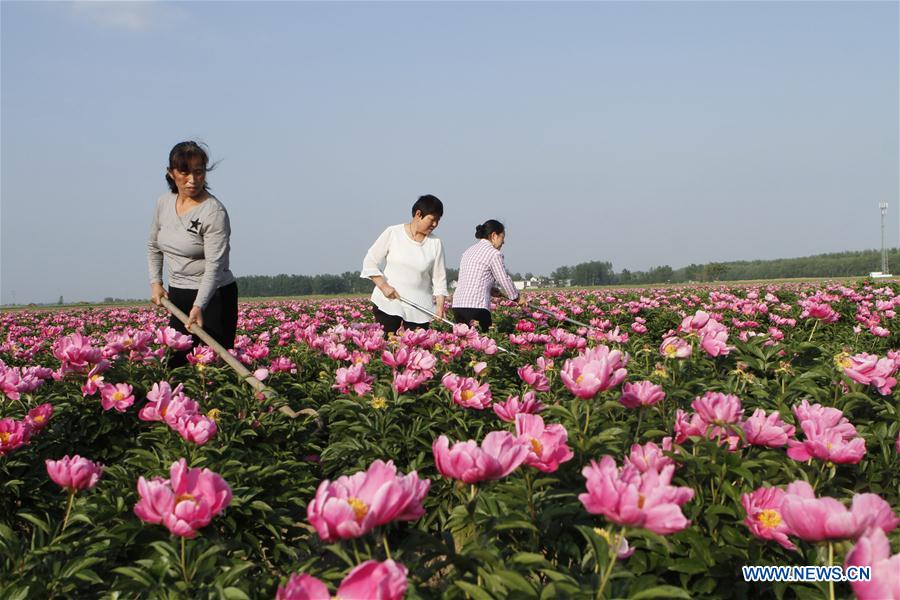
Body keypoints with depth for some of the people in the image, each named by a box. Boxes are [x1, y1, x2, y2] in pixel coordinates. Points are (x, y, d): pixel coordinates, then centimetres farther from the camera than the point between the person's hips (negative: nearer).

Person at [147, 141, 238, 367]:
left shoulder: (214, 211, -18)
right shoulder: (164, 203, 3)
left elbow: (214, 265, -25)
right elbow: (153, 246, 20)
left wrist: (199, 306, -35)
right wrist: (155, 282, 9)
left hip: (214, 296, -6)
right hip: (177, 296, 7)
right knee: (174, 361, 7)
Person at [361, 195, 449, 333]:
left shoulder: (435, 244, 2)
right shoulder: (393, 233, -3)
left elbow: (439, 279, 4)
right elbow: (370, 262, 0)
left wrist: (440, 305, -9)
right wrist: (383, 286, -11)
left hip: (419, 309, 2)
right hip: (388, 302, -1)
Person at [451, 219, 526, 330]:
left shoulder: (469, 250, 19)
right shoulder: (493, 253, -5)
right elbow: (504, 280, -2)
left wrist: (493, 290, 25)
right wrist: (518, 297, 14)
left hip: (458, 306, 8)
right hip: (476, 308, -8)